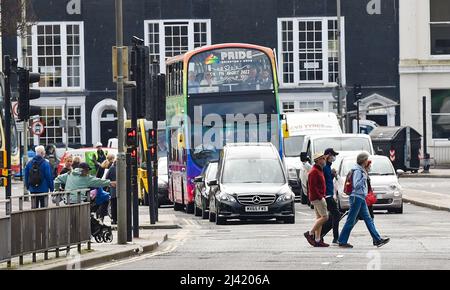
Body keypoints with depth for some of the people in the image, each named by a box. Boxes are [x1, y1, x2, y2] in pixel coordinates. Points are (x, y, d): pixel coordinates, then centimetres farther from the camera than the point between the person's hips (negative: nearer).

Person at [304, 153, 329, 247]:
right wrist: (320, 197, -22)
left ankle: (317, 240, 7)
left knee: (320, 218, 8)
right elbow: (313, 186, -21)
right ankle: (310, 233, -9)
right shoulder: (314, 172, -14)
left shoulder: (319, 171, 19)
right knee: (324, 217, -12)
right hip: (317, 197, -11)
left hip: (319, 197, 11)